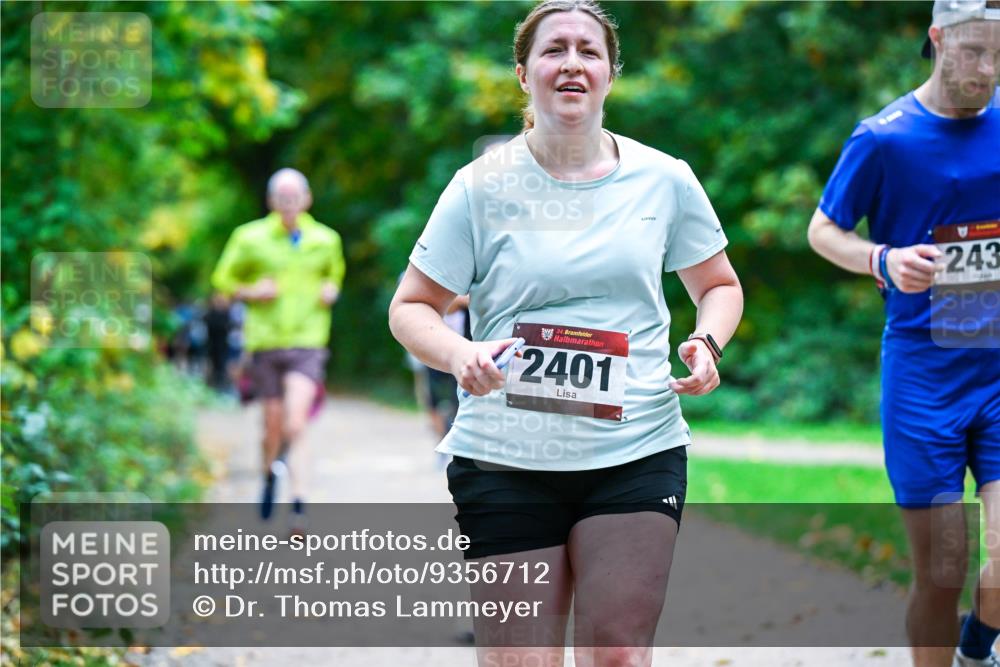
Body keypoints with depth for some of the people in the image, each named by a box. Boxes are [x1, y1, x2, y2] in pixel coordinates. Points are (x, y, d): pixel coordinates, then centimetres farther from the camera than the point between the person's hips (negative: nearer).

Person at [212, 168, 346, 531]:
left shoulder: (326, 240, 6)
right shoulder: (250, 238, 0)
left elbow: (335, 273, 26)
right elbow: (224, 279, 9)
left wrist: (332, 290, 5)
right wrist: (251, 292, -8)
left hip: (308, 342, -1)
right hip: (265, 341, 1)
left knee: (295, 425, -16)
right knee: (273, 425, 9)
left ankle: (299, 500, -18)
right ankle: (270, 475, 40)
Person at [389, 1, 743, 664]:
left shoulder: (664, 180, 6)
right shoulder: (483, 186, 1)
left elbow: (719, 285, 20)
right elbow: (411, 307, 5)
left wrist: (707, 343, -2)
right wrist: (459, 355, -16)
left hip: (637, 453, 1)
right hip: (504, 461, -1)